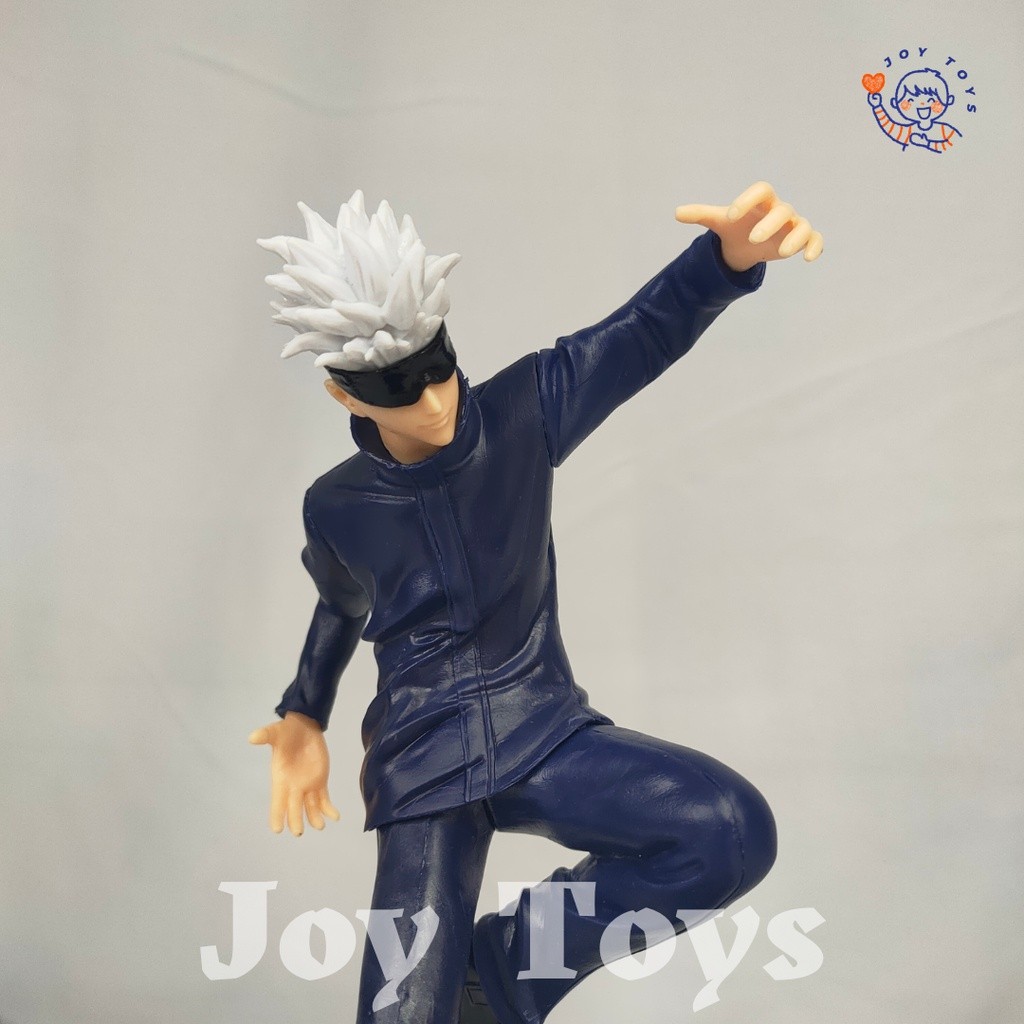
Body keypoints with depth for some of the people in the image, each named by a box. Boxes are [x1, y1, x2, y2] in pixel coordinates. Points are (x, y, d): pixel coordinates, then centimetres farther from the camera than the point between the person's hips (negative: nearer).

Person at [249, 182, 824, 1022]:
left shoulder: (521, 415, -7)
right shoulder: (336, 509, -2)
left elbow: (645, 331, -15)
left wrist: (731, 254, -35)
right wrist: (304, 716, 15)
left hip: (544, 732, 1)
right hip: (423, 768, 0)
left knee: (734, 832, -23)